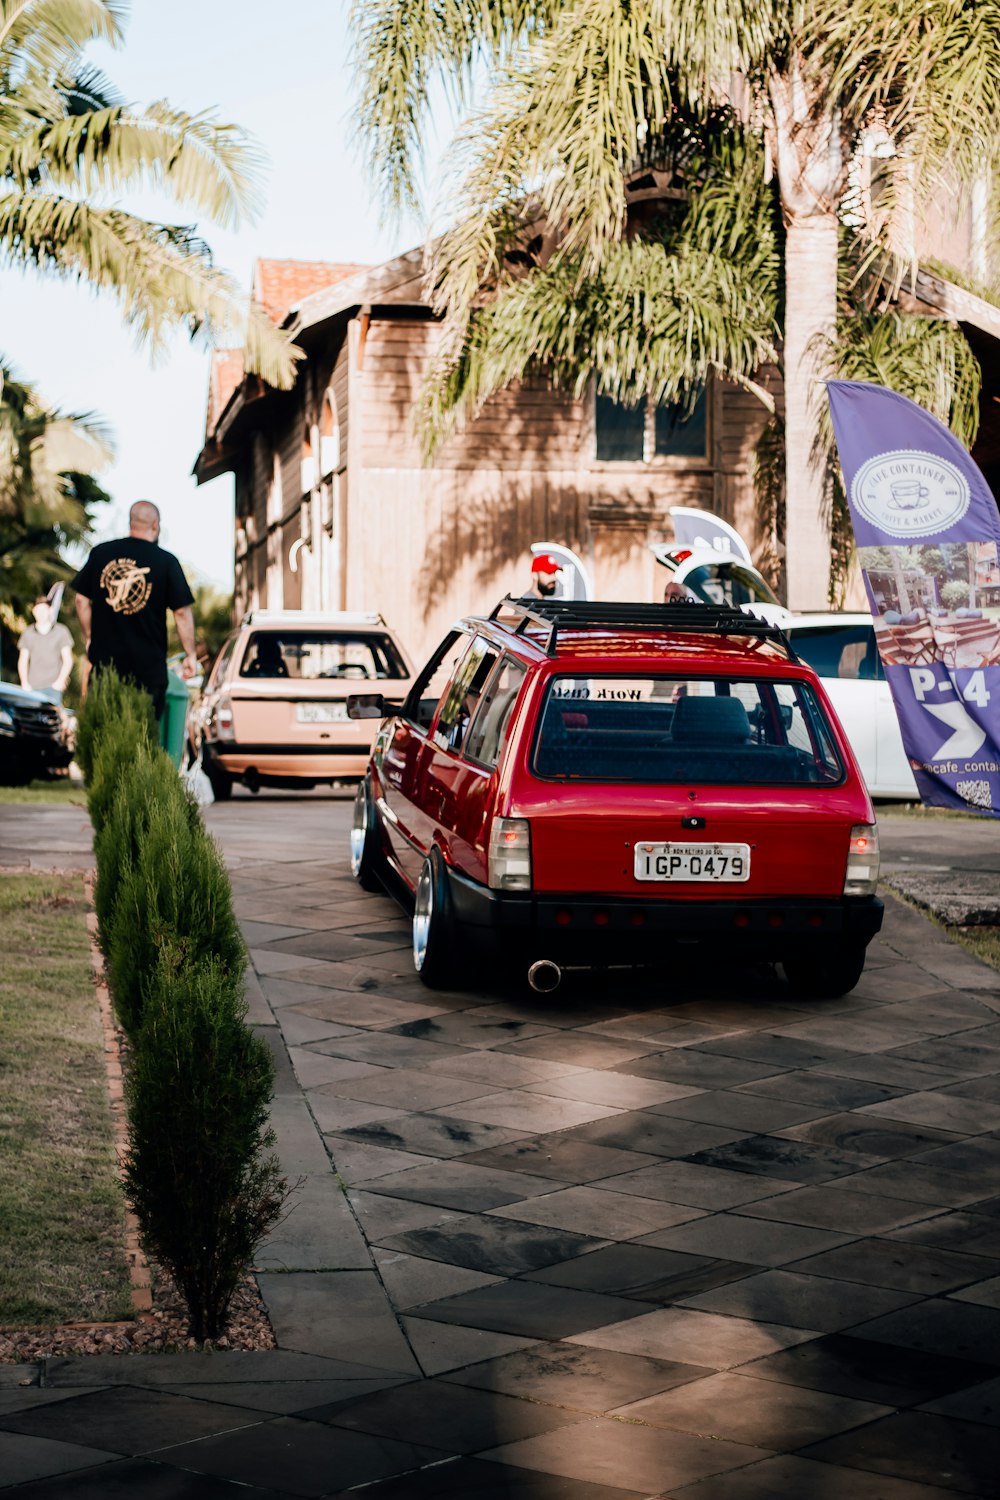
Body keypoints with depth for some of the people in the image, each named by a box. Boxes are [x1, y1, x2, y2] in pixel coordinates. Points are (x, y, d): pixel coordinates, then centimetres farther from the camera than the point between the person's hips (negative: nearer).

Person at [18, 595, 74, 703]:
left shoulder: (61, 631, 5)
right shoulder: (28, 633, 11)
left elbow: (68, 660, 5)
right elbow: (22, 661, 12)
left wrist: (60, 680, -8)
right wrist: (24, 683, -1)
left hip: (53, 686, -2)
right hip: (33, 687, 2)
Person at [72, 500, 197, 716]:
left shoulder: (101, 553, 3)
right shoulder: (166, 562, -6)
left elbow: (82, 600, 8)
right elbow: (182, 611, -5)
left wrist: (90, 639, 20)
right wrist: (190, 655, 3)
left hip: (104, 659, 3)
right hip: (148, 665, -3)